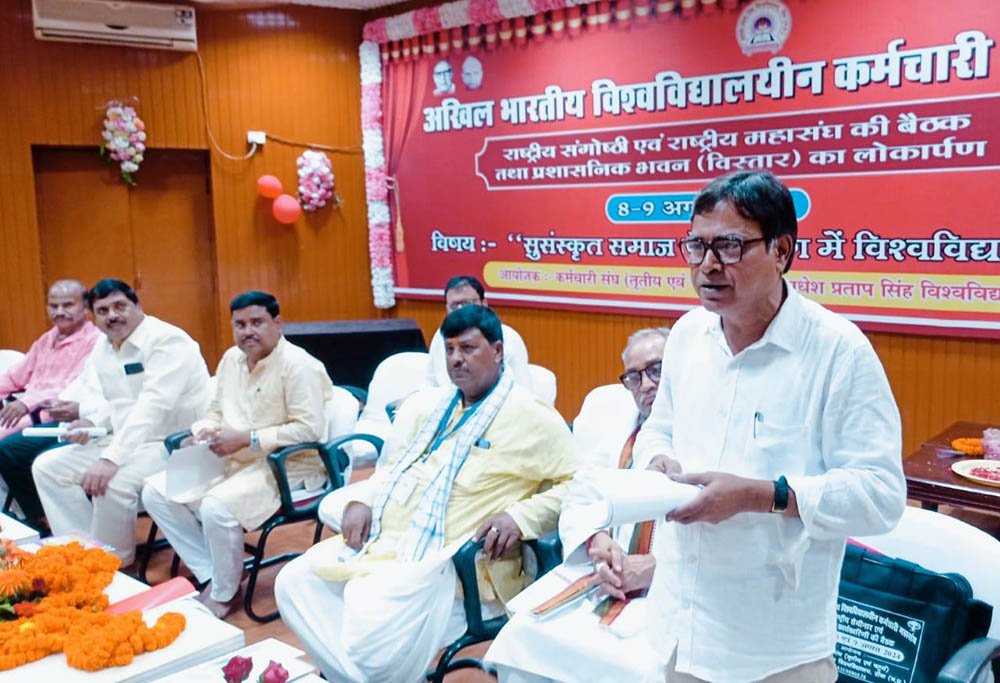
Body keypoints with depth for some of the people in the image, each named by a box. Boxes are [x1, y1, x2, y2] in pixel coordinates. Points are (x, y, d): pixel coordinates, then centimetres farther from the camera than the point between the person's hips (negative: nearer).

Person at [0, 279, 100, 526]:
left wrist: (29, 401, -27)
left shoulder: (94, 340, -7)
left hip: (62, 420, -8)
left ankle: (42, 520, -6)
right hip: (32, 413, 8)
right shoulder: (47, 339, 21)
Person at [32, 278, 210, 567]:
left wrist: (111, 459, -35)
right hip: (125, 439, 9)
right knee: (48, 467, 5)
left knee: (112, 481, -31)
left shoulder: (167, 341, -18)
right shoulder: (103, 347, 9)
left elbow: (153, 405, -28)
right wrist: (91, 421, -15)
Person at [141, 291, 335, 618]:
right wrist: (204, 431, -4)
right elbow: (216, 411, 20)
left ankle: (224, 593, -4)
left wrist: (247, 439, -22)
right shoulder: (231, 358, 10)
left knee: (216, 507, -31)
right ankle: (210, 575, 3)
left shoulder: (298, 365, -15)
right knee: (156, 491, -2)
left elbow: (309, 429, -21)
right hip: (234, 461, 9)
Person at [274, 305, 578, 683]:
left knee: (372, 628, -27)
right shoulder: (426, 404, 18)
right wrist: (362, 500, 5)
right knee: (294, 582, -5)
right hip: (378, 540, 8)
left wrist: (519, 517, -20)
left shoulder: (531, 417, -3)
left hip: (444, 562, -7)